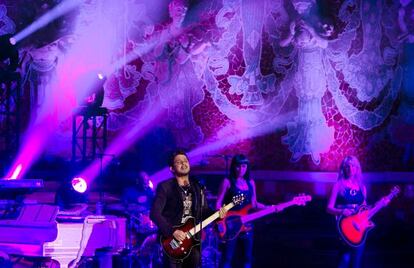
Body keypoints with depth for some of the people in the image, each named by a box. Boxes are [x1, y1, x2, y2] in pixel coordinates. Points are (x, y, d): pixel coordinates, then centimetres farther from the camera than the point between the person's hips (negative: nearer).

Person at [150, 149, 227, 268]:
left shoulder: (198, 187, 11)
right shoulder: (165, 187, -7)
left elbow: (204, 211, 16)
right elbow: (154, 213, -13)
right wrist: (172, 231, -21)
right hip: (173, 240, -5)